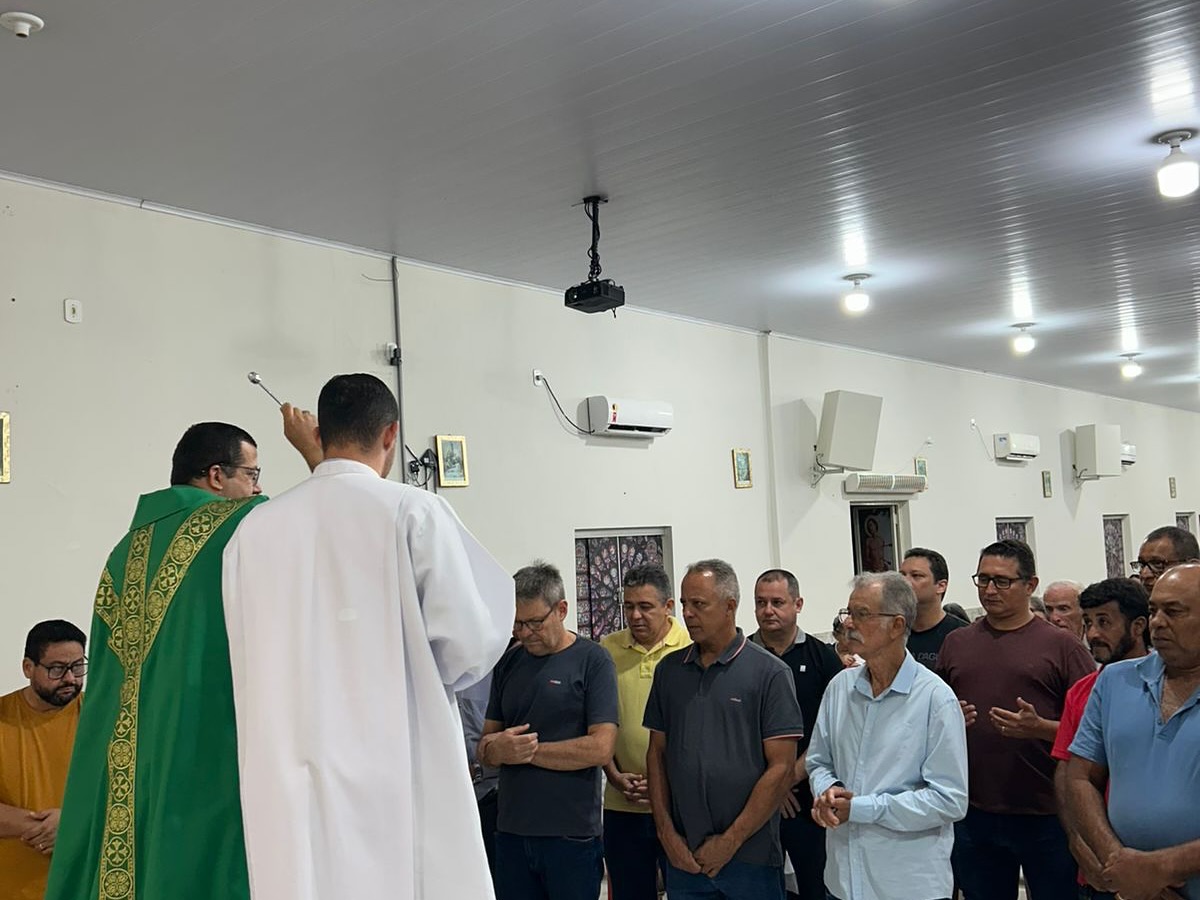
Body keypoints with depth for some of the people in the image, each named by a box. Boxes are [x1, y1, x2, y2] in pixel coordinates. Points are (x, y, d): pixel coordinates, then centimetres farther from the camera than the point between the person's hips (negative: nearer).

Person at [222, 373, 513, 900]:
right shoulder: (414, 511, -7)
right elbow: (471, 645, -8)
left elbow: (250, 661, 7)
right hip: (397, 786, -3)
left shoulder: (255, 528, 3)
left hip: (286, 793, 4)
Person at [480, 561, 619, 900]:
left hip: (572, 834, -4)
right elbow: (485, 746, 11)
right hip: (511, 831, 4)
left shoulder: (592, 660, -6)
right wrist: (497, 748, -12)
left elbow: (600, 748, -14)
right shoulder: (509, 663, 10)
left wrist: (527, 751, -10)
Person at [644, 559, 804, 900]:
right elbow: (657, 753, 9)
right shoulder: (669, 670, 6)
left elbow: (781, 769, -9)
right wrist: (666, 833, 0)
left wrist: (731, 841, -11)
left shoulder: (770, 673, -6)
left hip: (750, 856, -3)